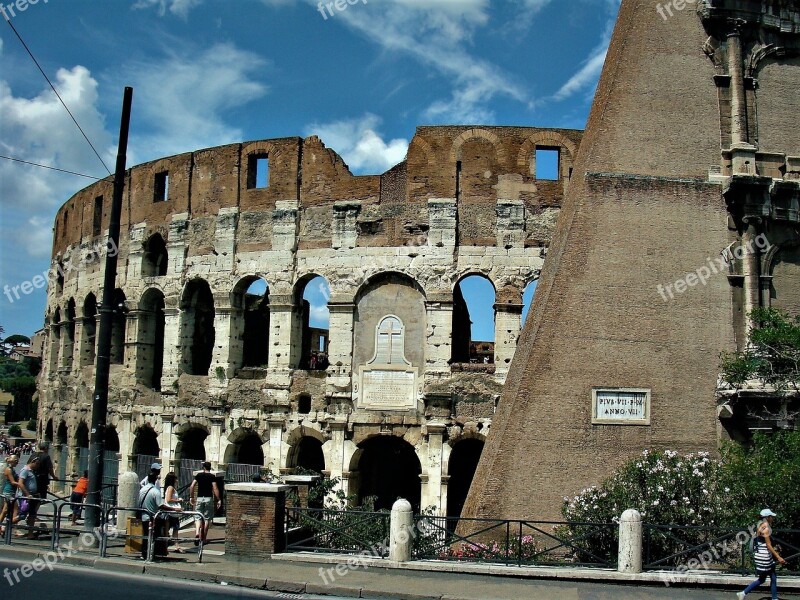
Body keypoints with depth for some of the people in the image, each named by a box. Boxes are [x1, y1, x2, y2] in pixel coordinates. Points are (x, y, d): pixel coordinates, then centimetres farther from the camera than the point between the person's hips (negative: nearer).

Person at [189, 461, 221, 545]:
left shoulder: (198, 475, 5)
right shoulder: (212, 477, -2)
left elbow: (191, 486, 1)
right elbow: (215, 489, -10)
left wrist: (192, 497, 10)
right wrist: (219, 500, -6)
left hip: (199, 498, 1)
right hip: (209, 498, -1)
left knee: (198, 517, 4)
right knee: (207, 519, 8)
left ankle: (197, 533, -22)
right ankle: (204, 538, 11)